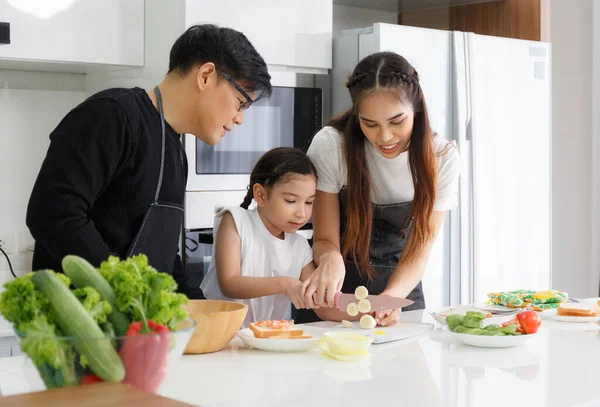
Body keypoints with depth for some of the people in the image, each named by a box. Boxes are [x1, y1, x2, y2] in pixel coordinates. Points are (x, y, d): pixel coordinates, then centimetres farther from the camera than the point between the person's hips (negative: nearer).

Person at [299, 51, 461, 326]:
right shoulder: (330, 145, -18)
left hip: (400, 285, 1)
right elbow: (325, 239, -11)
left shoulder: (441, 157, -13)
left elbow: (418, 252, -13)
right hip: (338, 292, -1)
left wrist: (392, 297, -33)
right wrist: (330, 258, -35)